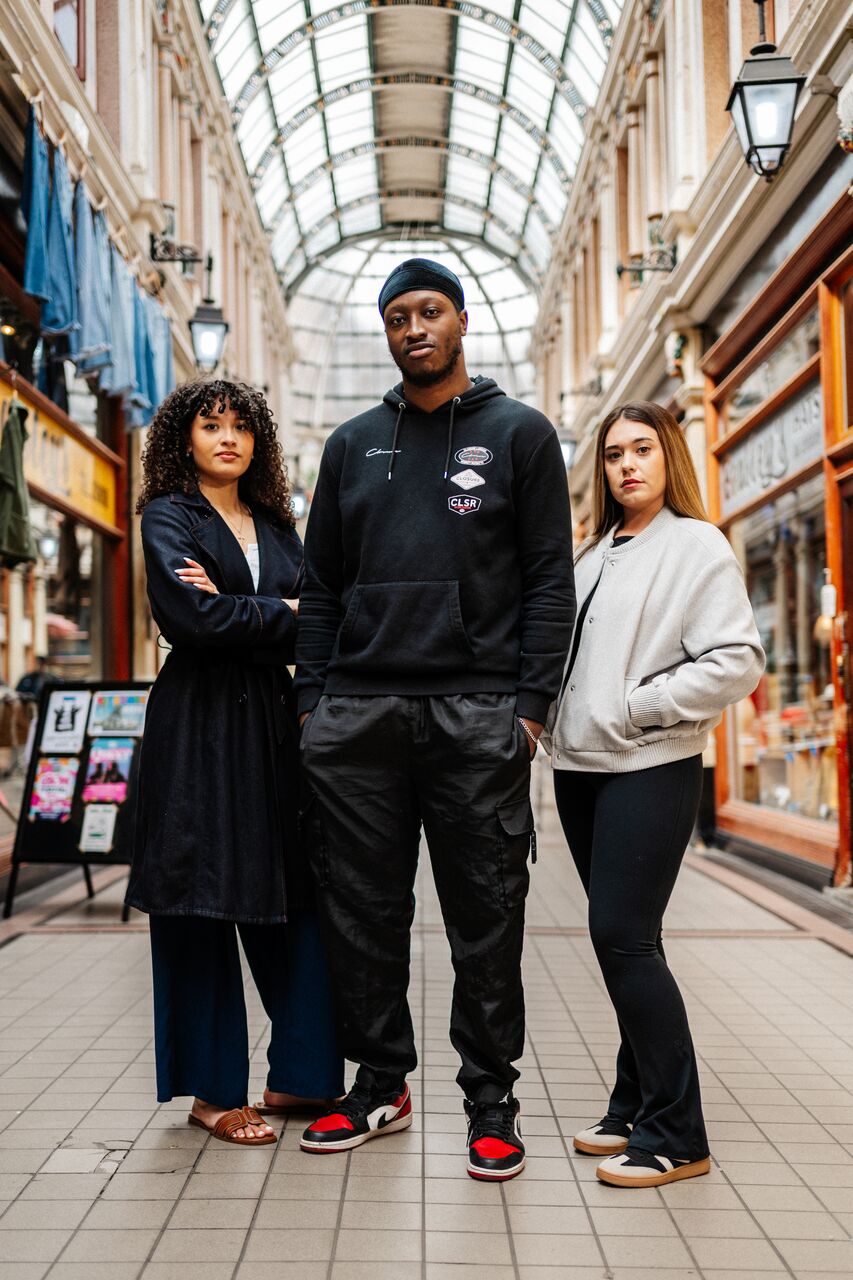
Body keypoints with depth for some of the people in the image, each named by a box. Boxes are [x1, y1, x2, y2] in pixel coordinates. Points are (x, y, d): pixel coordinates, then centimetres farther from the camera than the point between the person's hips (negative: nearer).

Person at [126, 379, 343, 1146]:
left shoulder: (275, 525, 18)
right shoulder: (168, 516, 2)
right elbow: (196, 619, -14)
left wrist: (237, 609, -11)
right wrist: (282, 612, -2)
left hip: (273, 721, 5)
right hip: (200, 729, -5)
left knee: (294, 900, 3)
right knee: (202, 908, 0)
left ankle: (298, 1074, 15)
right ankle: (212, 1091, 10)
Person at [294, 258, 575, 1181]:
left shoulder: (519, 433, 8)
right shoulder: (352, 445, 17)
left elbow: (550, 578, 2)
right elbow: (321, 584, 16)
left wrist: (530, 702, -8)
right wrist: (312, 698, 5)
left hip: (479, 717, -3)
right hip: (356, 717, 3)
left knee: (485, 918, 2)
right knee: (362, 913, 7)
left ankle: (491, 1098, 15)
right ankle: (380, 1083, 22)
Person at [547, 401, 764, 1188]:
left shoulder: (697, 546, -4)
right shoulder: (592, 555, 16)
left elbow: (737, 662, -14)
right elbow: (562, 648, 21)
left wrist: (639, 708, -13)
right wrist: (552, 714, 3)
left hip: (650, 770, -7)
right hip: (581, 768, 7)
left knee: (623, 935, -11)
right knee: (621, 938, 12)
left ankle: (675, 1135, 0)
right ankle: (637, 1105, 24)